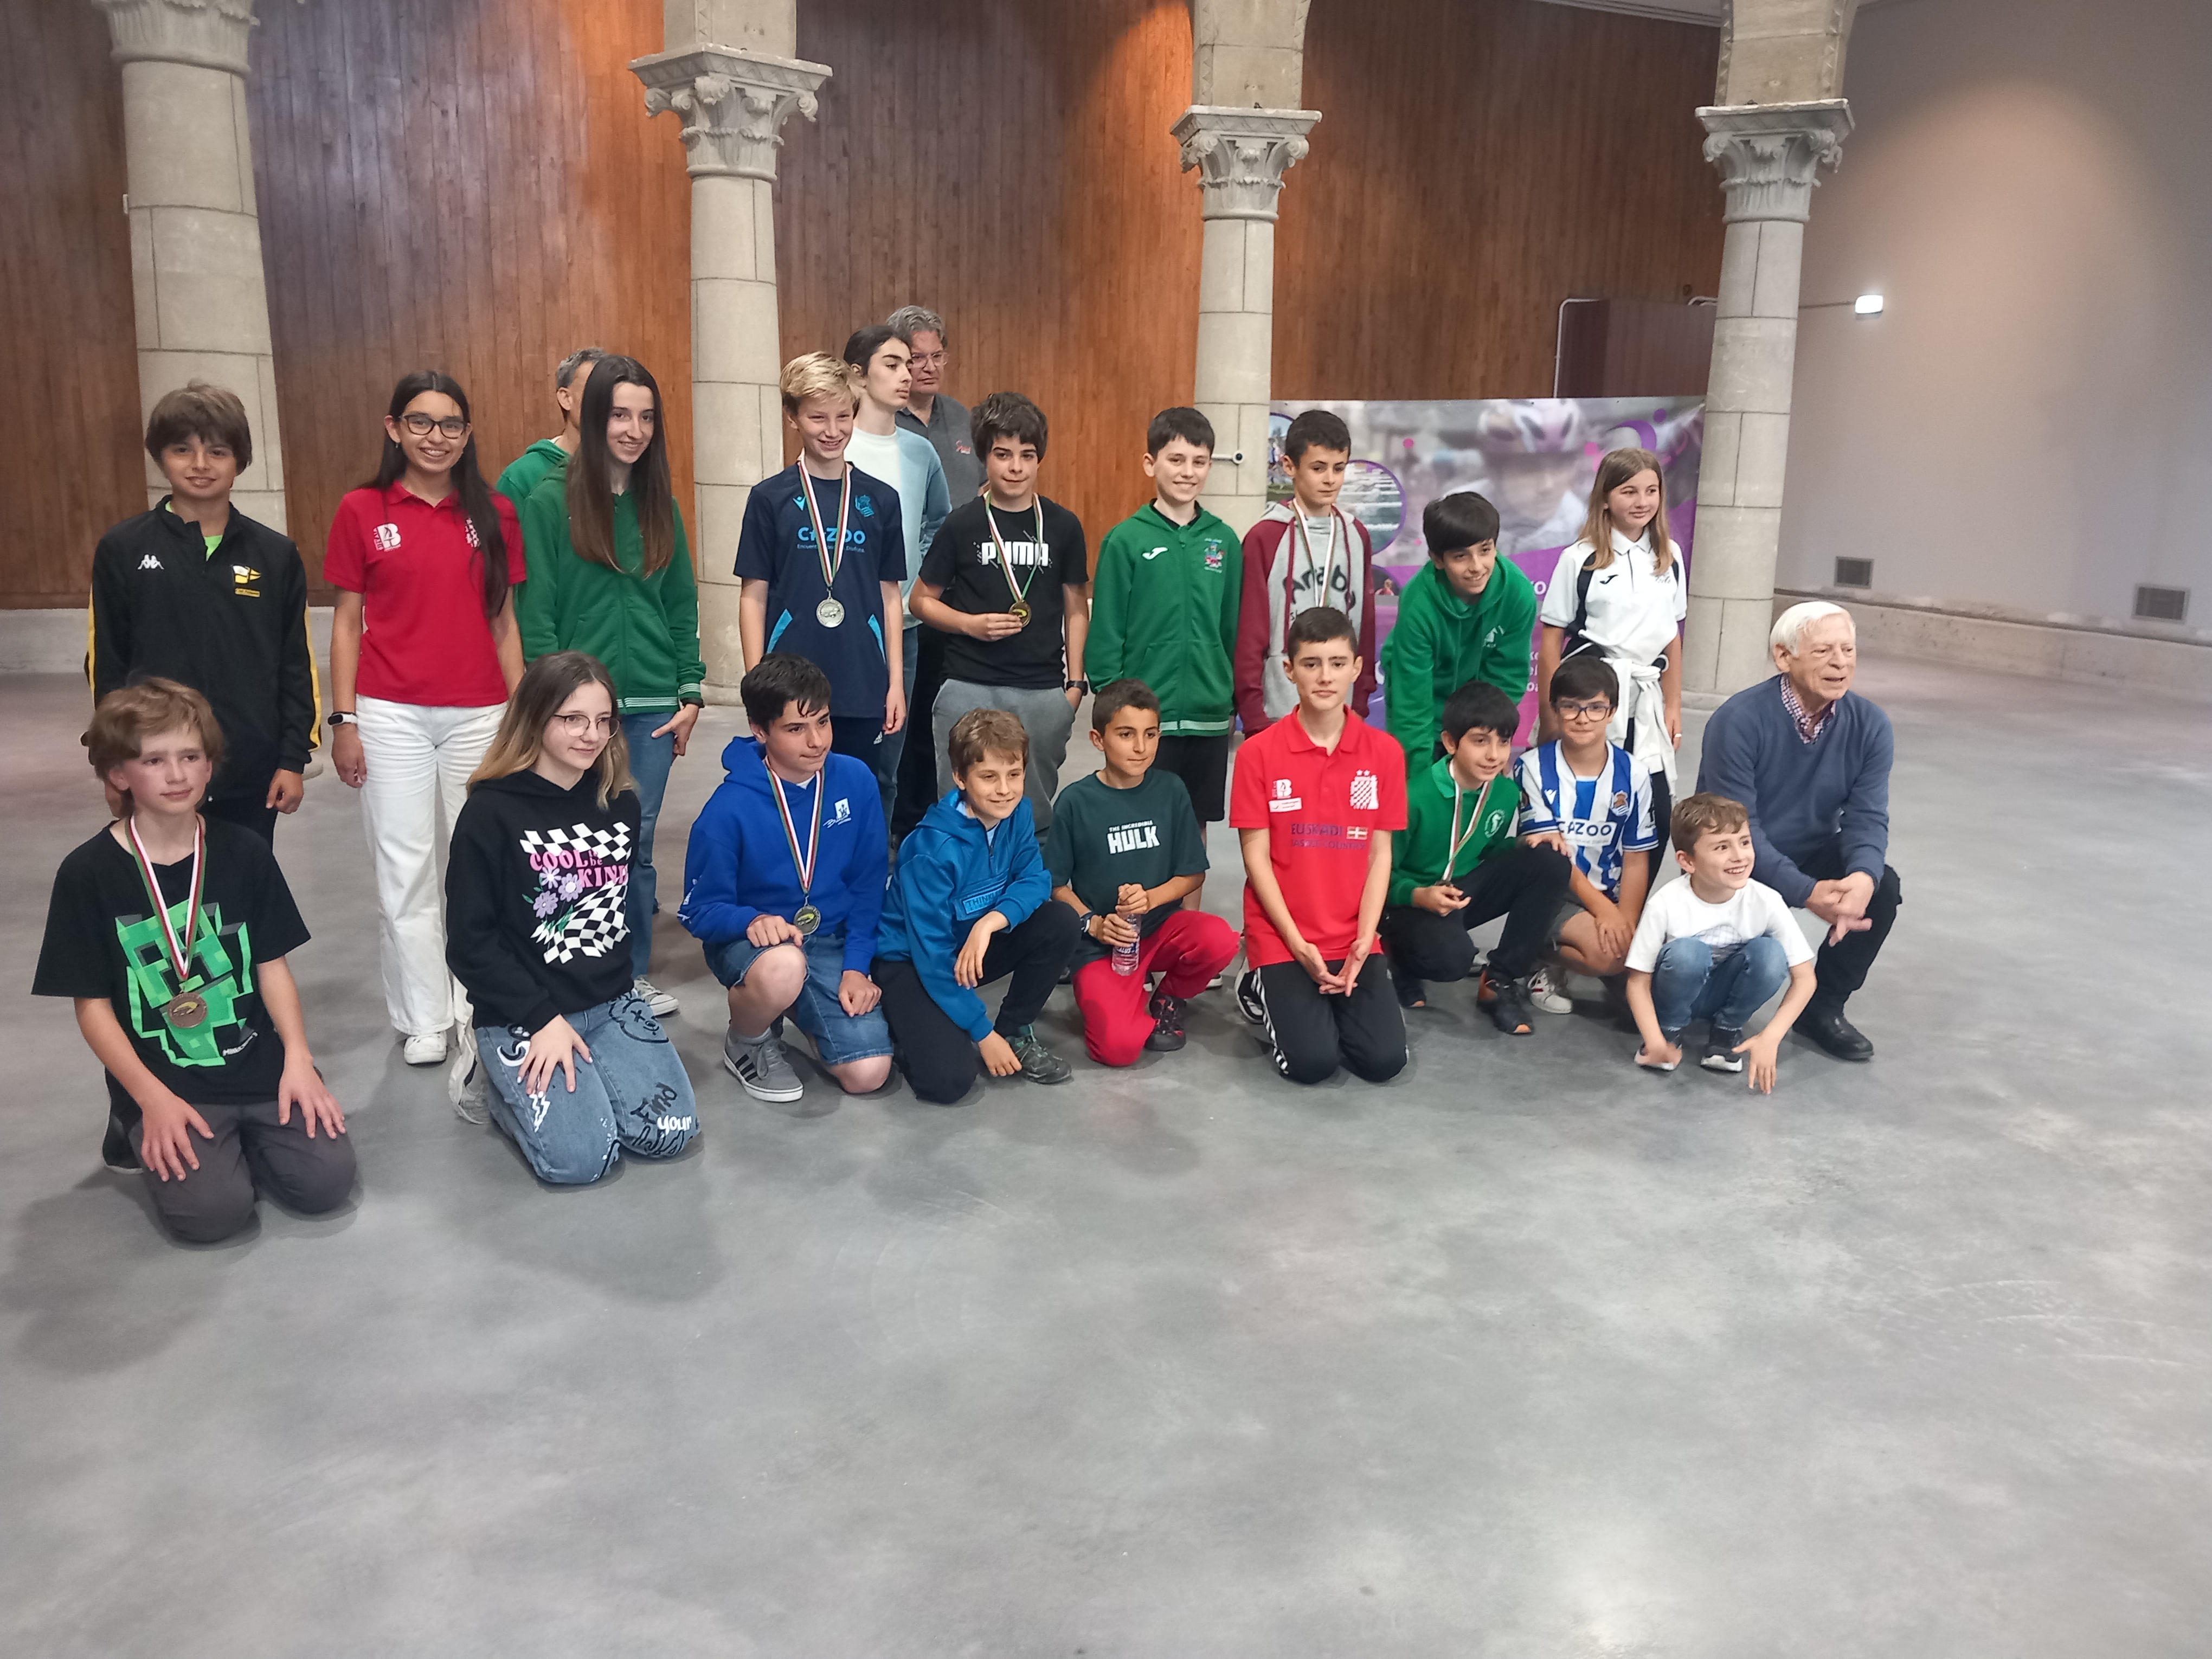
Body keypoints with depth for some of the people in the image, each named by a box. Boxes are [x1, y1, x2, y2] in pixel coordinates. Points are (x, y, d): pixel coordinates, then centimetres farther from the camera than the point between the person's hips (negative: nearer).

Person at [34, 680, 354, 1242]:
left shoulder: (244, 853, 3)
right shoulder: (87, 874, -5)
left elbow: (272, 964, 6)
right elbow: (92, 1005, -3)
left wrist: (297, 1057, -8)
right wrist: (153, 1098, -12)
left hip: (258, 1064, 3)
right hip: (163, 1081, -2)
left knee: (325, 1179, -15)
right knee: (212, 1210, -22)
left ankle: (236, 1137, 14)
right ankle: (144, 1133, 9)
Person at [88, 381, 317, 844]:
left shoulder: (276, 554, 2)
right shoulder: (122, 550, 0)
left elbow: (296, 664, 4)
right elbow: (106, 664, 3)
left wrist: (294, 758, 1)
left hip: (252, 775, 1)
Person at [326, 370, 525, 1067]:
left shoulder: (495, 513, 4)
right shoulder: (362, 511, 1)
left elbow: (504, 621, 8)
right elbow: (346, 621, 3)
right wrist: (343, 719, -2)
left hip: (478, 714, 1)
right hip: (391, 715, -1)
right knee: (404, 868, 3)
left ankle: (477, 1005, 21)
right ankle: (423, 1018, 14)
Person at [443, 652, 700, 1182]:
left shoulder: (622, 806, 5)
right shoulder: (491, 813, -11)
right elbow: (470, 943, -11)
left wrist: (615, 981, 7)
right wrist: (543, 1020, -17)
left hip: (610, 1003, 5)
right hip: (521, 1013, -5)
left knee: (669, 1133, -12)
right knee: (580, 1158, -20)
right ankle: (497, 1076, 8)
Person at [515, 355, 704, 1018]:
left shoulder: (661, 504, 9)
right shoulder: (550, 500, -4)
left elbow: (683, 606, 11)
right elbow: (534, 611, -5)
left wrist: (691, 695, 6)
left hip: (652, 705, 3)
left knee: (636, 845, 9)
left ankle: (635, 975, 22)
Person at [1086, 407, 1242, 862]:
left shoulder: (1224, 542, 5)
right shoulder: (1126, 541, -5)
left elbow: (1234, 629, 10)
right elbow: (1104, 633, -4)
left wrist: (1232, 700, 10)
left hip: (1209, 717, 4)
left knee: (1195, 827, 13)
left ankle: (1189, 899, 26)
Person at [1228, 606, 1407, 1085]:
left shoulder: (1384, 751, -1)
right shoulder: (1258, 753, -9)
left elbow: (1380, 854, 0)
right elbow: (1256, 857, -7)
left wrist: (1363, 941, -11)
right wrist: (1298, 945, -14)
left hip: (1354, 939, 3)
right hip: (1282, 937, -2)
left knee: (1384, 1060, -10)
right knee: (1312, 1062, -16)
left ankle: (1331, 1002, 21)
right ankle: (1261, 989, 15)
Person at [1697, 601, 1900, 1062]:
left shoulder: (1870, 725, -8)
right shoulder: (1739, 721, -24)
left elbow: (1867, 816, -11)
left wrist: (1863, 876, -35)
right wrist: (1807, 894, -36)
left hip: (1812, 854, 5)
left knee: (1883, 887, -23)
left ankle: (1824, 1006, 0)